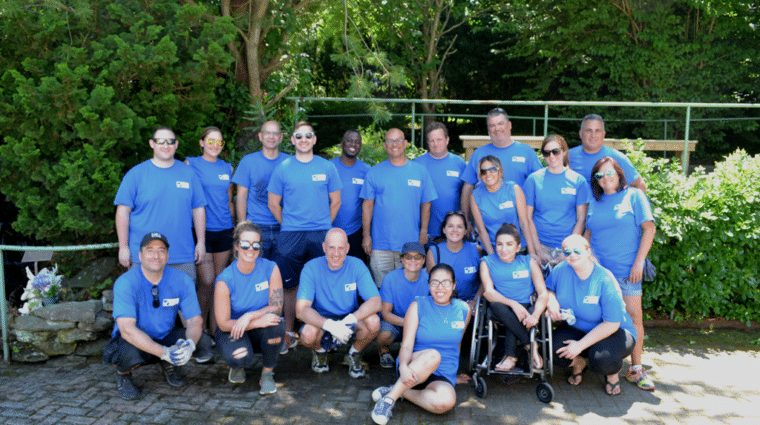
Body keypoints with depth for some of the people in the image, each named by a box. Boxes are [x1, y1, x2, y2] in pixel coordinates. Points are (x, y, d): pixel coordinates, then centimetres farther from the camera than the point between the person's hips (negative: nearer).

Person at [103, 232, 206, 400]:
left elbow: (195, 320, -11)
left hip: (166, 337, 4)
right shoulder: (125, 283, -21)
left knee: (202, 341, -22)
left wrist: (190, 344, -35)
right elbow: (127, 329, -29)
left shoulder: (182, 280, -11)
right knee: (129, 353, -37)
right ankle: (123, 374, 2)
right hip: (135, 342, -3)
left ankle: (168, 365, 10)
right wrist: (164, 352, -40)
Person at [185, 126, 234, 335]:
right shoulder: (191, 164, 0)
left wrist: (234, 229, 17)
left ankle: (215, 330, 18)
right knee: (207, 282, -7)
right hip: (202, 230, -4)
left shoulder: (227, 168, 12)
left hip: (224, 230, 4)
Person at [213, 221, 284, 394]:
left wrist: (249, 316, -29)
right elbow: (223, 324, -17)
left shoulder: (271, 269, -11)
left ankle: (267, 373, -8)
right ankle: (238, 366, 9)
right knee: (240, 358, -33)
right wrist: (258, 322, -31)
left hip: (261, 329, 2)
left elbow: (276, 307, -12)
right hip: (232, 329, -2)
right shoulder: (225, 280, -17)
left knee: (276, 325, -33)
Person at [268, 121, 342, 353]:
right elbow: (274, 204, 8)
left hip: (321, 235, 0)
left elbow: (335, 201, 11)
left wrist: (323, 225, 8)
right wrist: (288, 225, 7)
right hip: (290, 236, 0)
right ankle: (289, 334, 15)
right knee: (289, 286, 3)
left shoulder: (327, 167, 5)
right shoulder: (282, 168, 4)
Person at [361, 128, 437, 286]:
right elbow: (367, 206, 4)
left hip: (411, 243, 1)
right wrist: (366, 236, -1)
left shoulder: (420, 171, 6)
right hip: (381, 244, 0)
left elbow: (425, 204, 7)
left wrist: (423, 233, -1)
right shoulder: (374, 172, 4)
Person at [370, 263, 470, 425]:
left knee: (446, 401, -35)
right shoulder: (418, 306, -3)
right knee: (433, 355, -39)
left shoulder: (463, 310, 6)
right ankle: (389, 398, -27)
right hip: (414, 369, -2)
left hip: (444, 376, 2)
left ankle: (400, 392, -12)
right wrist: (403, 368, -31)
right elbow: (406, 346, -11)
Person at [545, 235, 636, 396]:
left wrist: (581, 345, -25)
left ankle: (612, 374, 6)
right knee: (552, 349, -25)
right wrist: (551, 301, -14)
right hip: (576, 327, 4)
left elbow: (611, 325, -22)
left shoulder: (605, 280, -23)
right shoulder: (561, 270, -10)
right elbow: (547, 288, 11)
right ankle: (578, 364, 12)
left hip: (613, 332, -4)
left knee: (602, 359, -36)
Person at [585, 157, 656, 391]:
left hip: (626, 270, -3)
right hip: (598, 268, 3)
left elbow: (649, 229, -3)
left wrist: (638, 263, -9)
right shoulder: (594, 202, 12)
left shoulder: (634, 196, 1)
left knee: (634, 317, -2)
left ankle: (636, 369, 7)